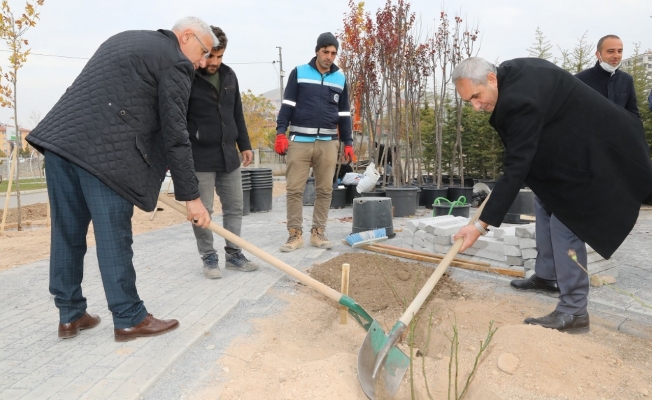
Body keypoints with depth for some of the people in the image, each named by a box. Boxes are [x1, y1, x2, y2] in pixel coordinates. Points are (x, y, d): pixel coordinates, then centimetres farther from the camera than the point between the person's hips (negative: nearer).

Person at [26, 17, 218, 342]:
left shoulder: (125, 39, 27)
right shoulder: (175, 61, 0)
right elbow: (174, 134, -6)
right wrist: (190, 196, -4)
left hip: (60, 138, 9)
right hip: (102, 151, -8)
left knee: (68, 233, 12)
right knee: (113, 238, -1)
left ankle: (70, 316, 23)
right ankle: (129, 320, 10)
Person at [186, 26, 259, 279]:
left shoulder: (229, 76, 9)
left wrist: (245, 145, 14)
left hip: (228, 154, 6)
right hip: (200, 157, -6)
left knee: (235, 207, 9)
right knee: (202, 211, 2)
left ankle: (233, 254, 21)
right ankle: (209, 258, 17)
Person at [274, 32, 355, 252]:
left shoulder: (340, 79, 13)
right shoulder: (299, 73, 4)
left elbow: (344, 113, 15)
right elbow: (287, 105, 2)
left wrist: (348, 142, 11)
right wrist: (281, 132, -9)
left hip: (328, 142, 3)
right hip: (299, 140, -2)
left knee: (325, 190, 4)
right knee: (294, 189, -3)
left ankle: (318, 232, 15)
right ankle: (295, 234, 6)